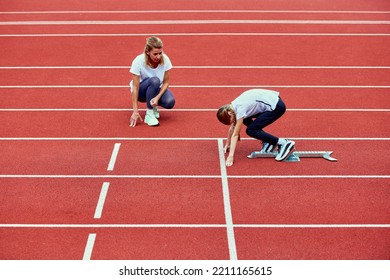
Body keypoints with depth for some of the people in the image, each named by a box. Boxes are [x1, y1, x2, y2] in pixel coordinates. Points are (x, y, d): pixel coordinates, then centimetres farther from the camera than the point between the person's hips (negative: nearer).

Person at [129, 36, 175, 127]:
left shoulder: (165, 59, -19)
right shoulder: (138, 62, -28)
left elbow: (166, 82, -10)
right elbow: (135, 87, -26)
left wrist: (157, 97, -29)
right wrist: (135, 111, -28)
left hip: (158, 89, 3)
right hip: (141, 91, -3)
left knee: (170, 102, -29)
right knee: (154, 80, -36)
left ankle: (153, 105, 6)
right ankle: (149, 114, -22)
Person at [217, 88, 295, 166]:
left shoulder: (240, 109, -19)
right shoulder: (233, 107, 5)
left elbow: (235, 135, -18)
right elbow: (232, 128, 18)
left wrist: (230, 156, -16)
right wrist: (227, 145, 25)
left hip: (277, 107, -10)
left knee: (251, 130, -8)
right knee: (246, 119, 13)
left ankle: (283, 143, -10)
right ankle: (267, 143, 12)